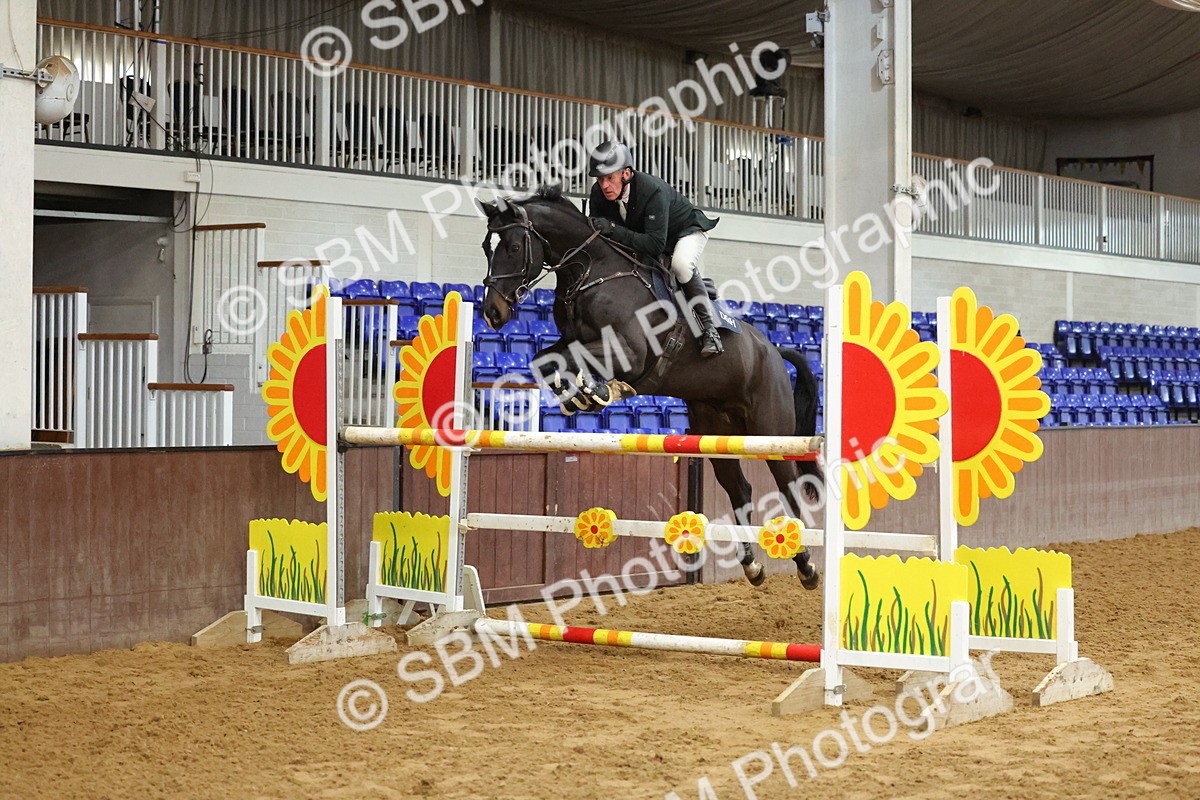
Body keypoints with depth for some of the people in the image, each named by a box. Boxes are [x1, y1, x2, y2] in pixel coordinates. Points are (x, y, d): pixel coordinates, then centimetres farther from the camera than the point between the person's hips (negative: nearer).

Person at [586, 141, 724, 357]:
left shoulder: (653, 191, -40)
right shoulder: (599, 194, -20)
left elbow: (656, 244, -46)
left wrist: (614, 230, -51)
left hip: (687, 229, -7)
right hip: (641, 237, 7)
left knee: (680, 264, -37)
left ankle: (708, 328, -24)